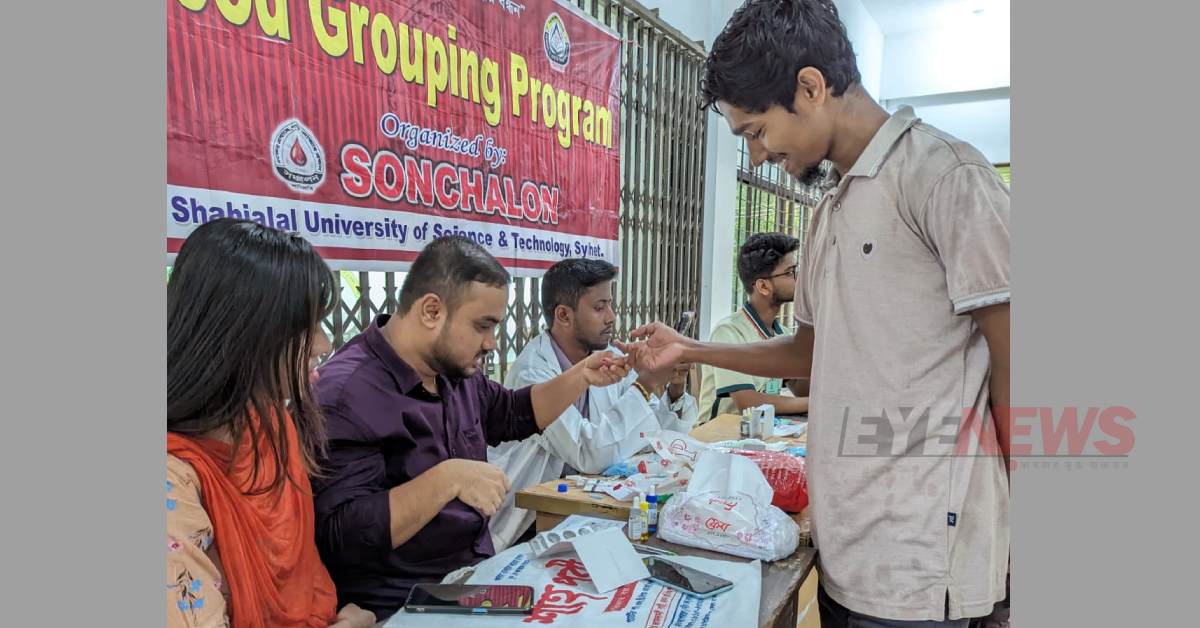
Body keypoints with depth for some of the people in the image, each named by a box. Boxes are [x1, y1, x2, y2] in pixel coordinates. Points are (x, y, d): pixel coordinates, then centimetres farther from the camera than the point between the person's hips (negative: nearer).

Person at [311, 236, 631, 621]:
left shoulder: (455, 372, 4)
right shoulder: (347, 393, -21)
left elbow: (513, 415, 19)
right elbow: (341, 536, -26)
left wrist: (582, 376, 7)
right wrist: (447, 478, -32)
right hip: (403, 605, -7)